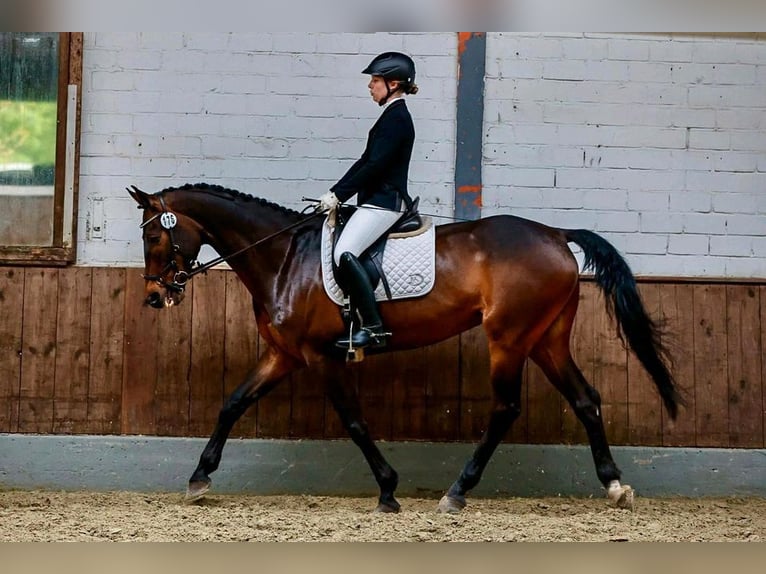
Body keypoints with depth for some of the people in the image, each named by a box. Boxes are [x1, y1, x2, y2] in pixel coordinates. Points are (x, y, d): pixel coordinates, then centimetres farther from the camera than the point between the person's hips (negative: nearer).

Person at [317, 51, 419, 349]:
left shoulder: (397, 118, -13)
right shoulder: (392, 115, 18)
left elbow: (375, 165, -19)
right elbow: (366, 160, 18)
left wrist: (339, 196, -15)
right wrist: (334, 193, 12)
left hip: (384, 202, -11)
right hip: (379, 199, 11)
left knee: (345, 253, -23)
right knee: (341, 253, 10)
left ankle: (373, 327, -24)